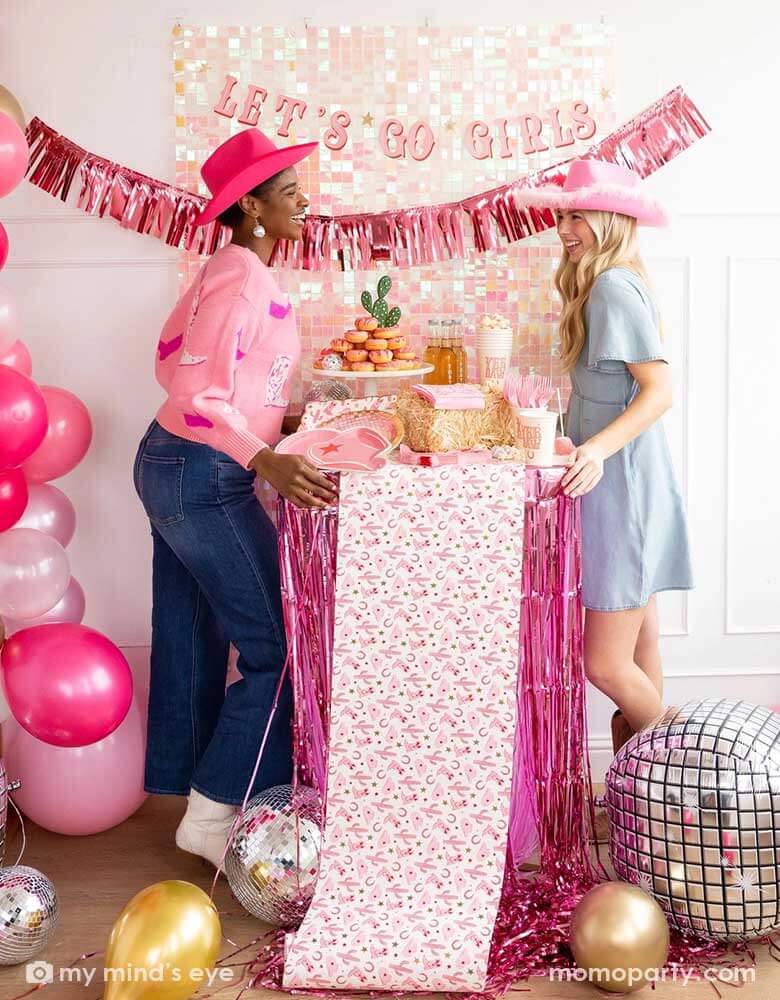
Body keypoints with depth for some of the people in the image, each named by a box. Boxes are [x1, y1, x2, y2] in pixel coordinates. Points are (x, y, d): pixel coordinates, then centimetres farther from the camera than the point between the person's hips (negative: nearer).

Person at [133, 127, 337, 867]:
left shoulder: (228, 269, 11)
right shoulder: (243, 279, -19)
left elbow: (173, 363, 16)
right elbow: (199, 397, -25)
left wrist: (265, 417, 21)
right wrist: (267, 463, -38)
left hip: (170, 465, 10)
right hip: (204, 480, -10)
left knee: (193, 639, 18)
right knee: (274, 647, -3)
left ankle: (183, 782, 32)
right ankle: (211, 814, 4)